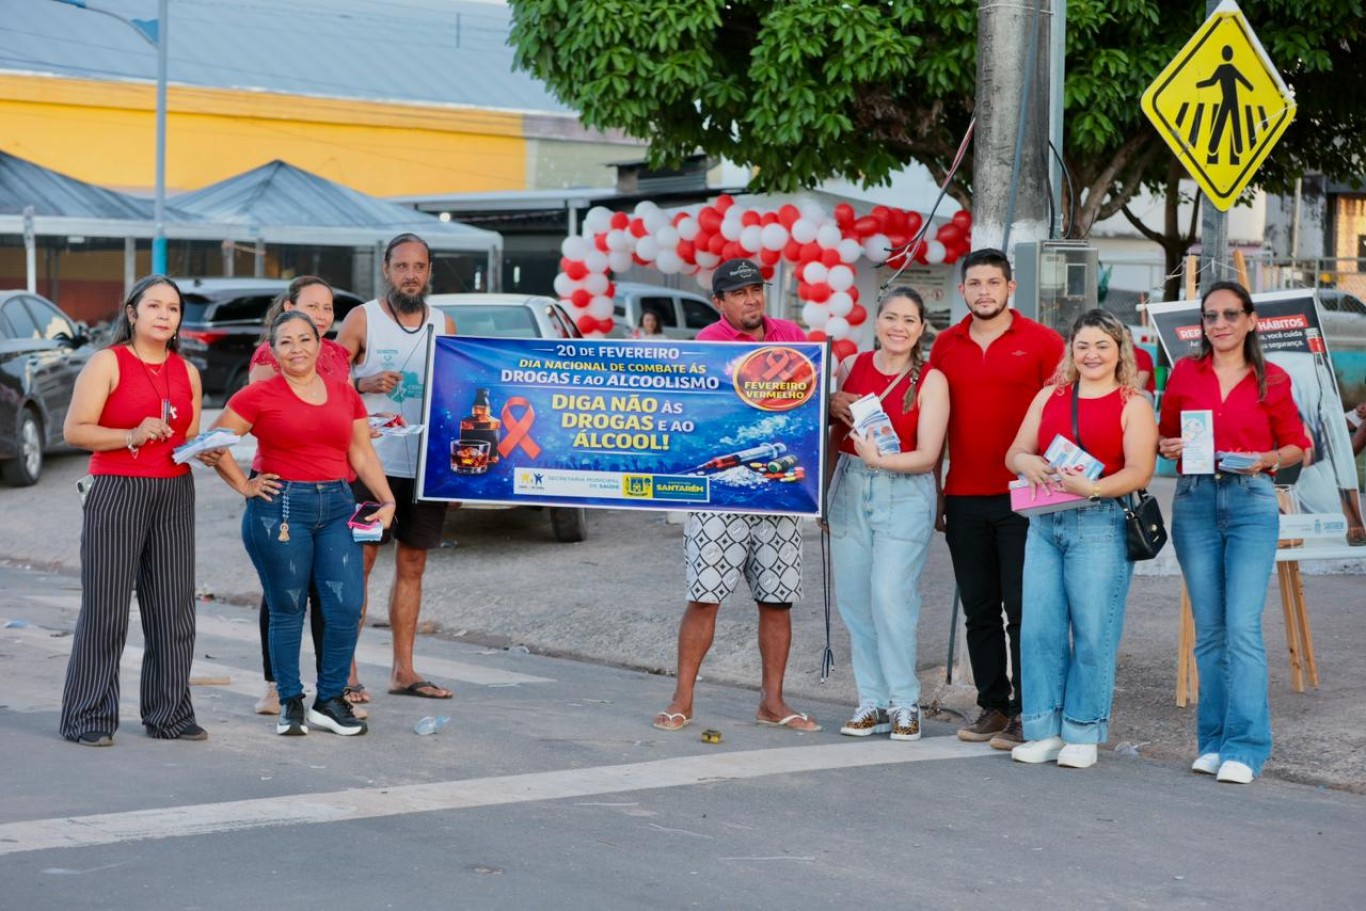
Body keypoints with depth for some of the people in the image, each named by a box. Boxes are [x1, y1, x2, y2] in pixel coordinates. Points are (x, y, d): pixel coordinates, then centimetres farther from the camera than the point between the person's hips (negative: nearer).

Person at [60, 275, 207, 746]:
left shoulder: (187, 373, 14)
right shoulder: (108, 362, -2)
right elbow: (74, 430, -9)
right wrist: (132, 435, -19)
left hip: (174, 495, 5)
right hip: (117, 492, -5)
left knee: (173, 607, 4)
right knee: (105, 607, -4)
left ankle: (170, 715, 13)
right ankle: (88, 718, 2)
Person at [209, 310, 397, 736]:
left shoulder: (344, 393, 12)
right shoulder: (260, 395, -2)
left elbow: (362, 453, 14)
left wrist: (386, 500, 4)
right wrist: (243, 486, -3)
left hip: (337, 507, 4)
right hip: (280, 508, -4)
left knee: (347, 607, -4)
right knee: (287, 610, 2)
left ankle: (330, 700, 11)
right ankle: (290, 703, 15)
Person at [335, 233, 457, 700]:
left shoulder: (445, 325, 11)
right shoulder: (362, 319, 0)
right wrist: (365, 384, -19)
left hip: (427, 464, 4)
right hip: (373, 462, -4)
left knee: (412, 565, 9)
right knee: (360, 562, -4)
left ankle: (403, 670, 16)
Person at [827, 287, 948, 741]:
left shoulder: (930, 381, -5)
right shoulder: (853, 366, 7)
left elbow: (928, 455, -11)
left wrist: (880, 459, -25)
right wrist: (835, 408, 1)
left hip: (904, 494, -4)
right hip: (850, 488, 5)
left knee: (891, 597, -12)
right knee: (853, 597, 4)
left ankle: (904, 703, 0)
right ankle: (873, 702, 13)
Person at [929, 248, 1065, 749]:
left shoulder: (1041, 341, -1)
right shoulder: (945, 345, 10)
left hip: (1024, 496, -4)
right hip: (963, 497, 4)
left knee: (1023, 609, -2)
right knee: (979, 611, 9)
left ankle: (1027, 713, 3)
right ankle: (992, 706, 17)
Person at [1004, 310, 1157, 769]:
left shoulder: (1133, 404, 2)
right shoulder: (1050, 396, 16)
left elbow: (1139, 471, -8)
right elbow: (1015, 453, 14)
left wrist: (1091, 488, -25)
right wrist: (1029, 464, -10)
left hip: (1101, 525, -4)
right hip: (1045, 523, 5)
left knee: (1092, 631, -4)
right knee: (1038, 627, 1)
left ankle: (1083, 734, 6)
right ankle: (1044, 731, 9)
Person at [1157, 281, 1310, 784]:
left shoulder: (1272, 380, 4)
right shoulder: (1184, 373, 8)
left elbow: (1296, 444, 11)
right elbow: (1165, 435, 17)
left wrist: (1269, 459, -9)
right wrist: (1170, 447, -5)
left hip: (1251, 502, -2)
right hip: (1195, 502, 2)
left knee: (1242, 626, -11)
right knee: (1209, 629, 6)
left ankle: (1243, 747, -8)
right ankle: (1213, 741, 14)